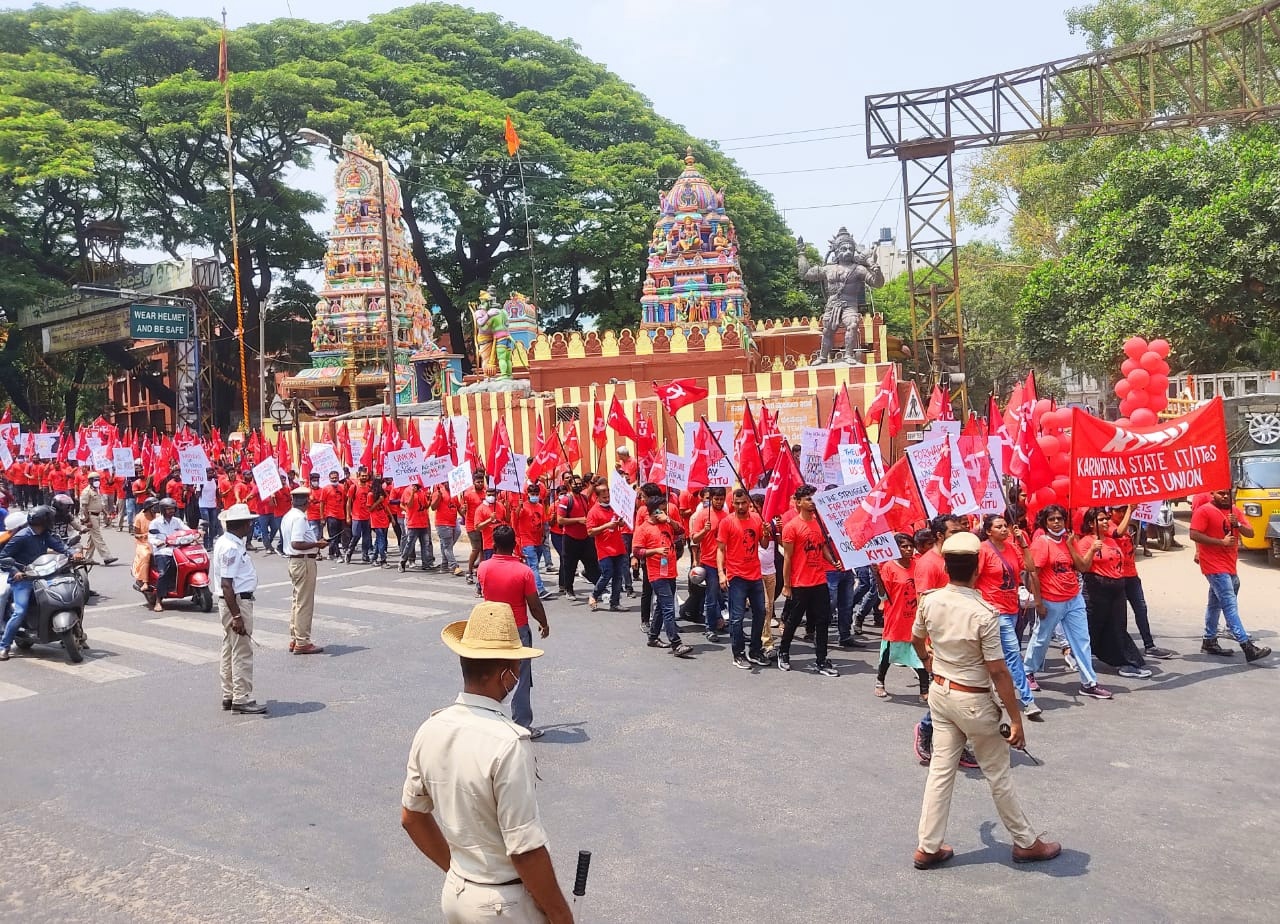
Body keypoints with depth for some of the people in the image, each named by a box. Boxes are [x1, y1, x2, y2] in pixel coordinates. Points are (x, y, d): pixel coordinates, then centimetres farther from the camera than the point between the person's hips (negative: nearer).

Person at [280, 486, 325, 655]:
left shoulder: (287, 516, 11)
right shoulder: (300, 518, -19)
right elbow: (296, 544, -27)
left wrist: (314, 540, 14)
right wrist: (316, 544, -16)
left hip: (293, 560, 10)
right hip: (304, 561, -10)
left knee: (297, 601, 17)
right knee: (305, 603, -3)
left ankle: (294, 639, 23)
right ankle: (302, 642, 2)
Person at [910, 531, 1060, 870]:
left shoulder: (929, 602, -8)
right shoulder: (984, 613, -25)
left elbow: (916, 640, 13)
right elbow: (998, 671, -21)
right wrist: (1016, 719, -13)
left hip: (940, 692, 5)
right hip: (973, 701, -5)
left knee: (941, 769, 12)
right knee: (998, 775, 11)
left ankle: (928, 848, 17)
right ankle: (1026, 843, 29)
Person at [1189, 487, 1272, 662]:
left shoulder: (1235, 511, 12)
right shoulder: (1204, 511, -9)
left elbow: (1250, 533, 8)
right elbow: (1194, 535, -16)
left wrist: (1238, 524, -12)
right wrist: (1221, 541, -19)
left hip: (1229, 566, 8)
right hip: (1215, 566, -8)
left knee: (1215, 604, 17)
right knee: (1230, 605, -13)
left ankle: (1209, 641, 28)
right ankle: (1247, 646, -18)